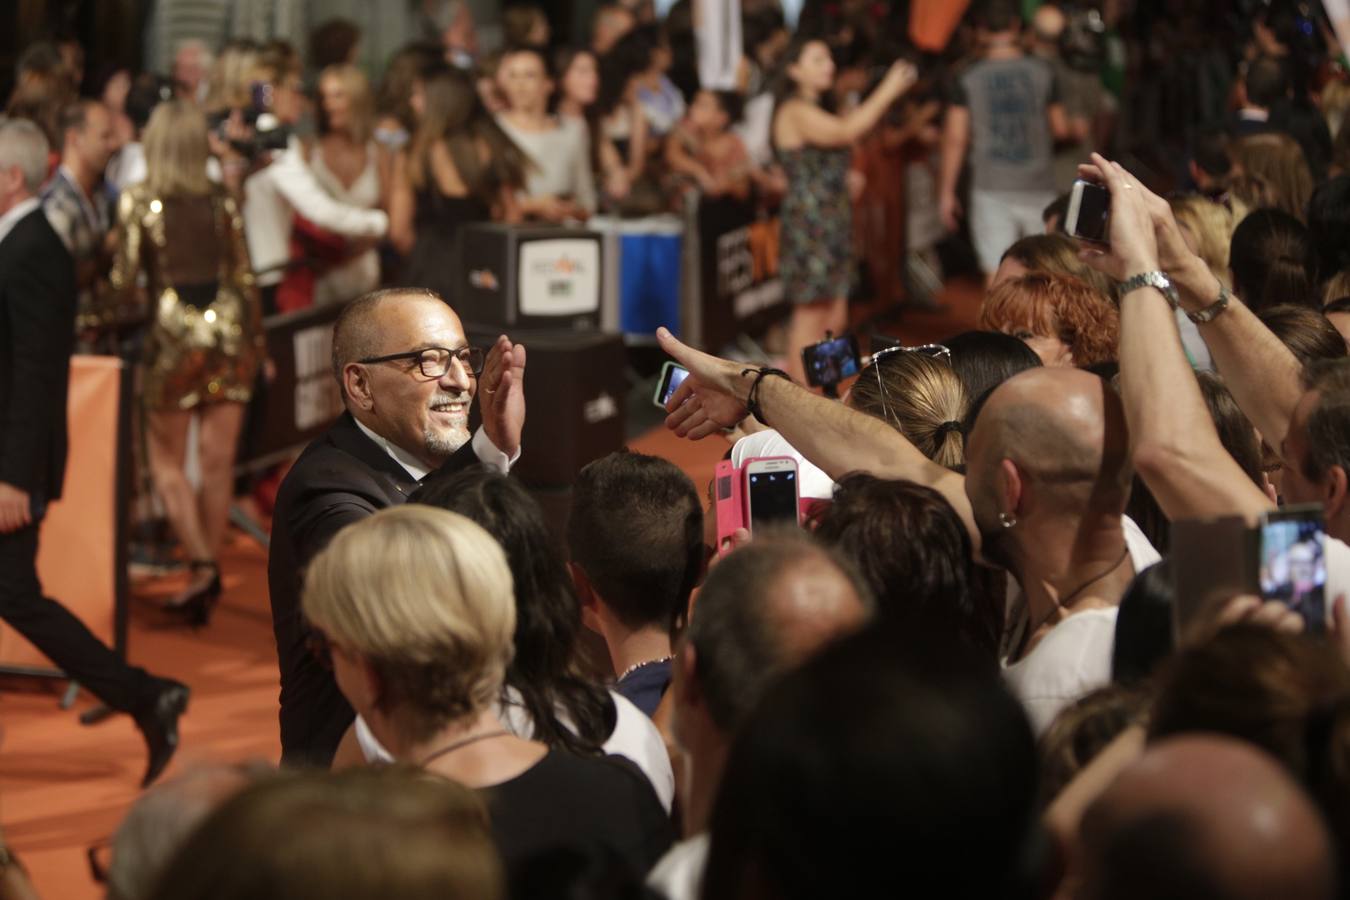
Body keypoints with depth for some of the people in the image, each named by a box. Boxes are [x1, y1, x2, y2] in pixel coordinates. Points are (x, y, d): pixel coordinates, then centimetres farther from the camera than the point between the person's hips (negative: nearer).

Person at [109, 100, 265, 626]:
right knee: (218, 463, 7)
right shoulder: (222, 202, 1)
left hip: (176, 334, -3)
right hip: (229, 330, 3)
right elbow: (243, 276, 5)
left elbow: (125, 281, -10)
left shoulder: (137, 203, -8)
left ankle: (201, 565, -10)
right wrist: (258, 340, 14)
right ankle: (208, 580, 13)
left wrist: (124, 286, 14)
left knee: (167, 462, 9)